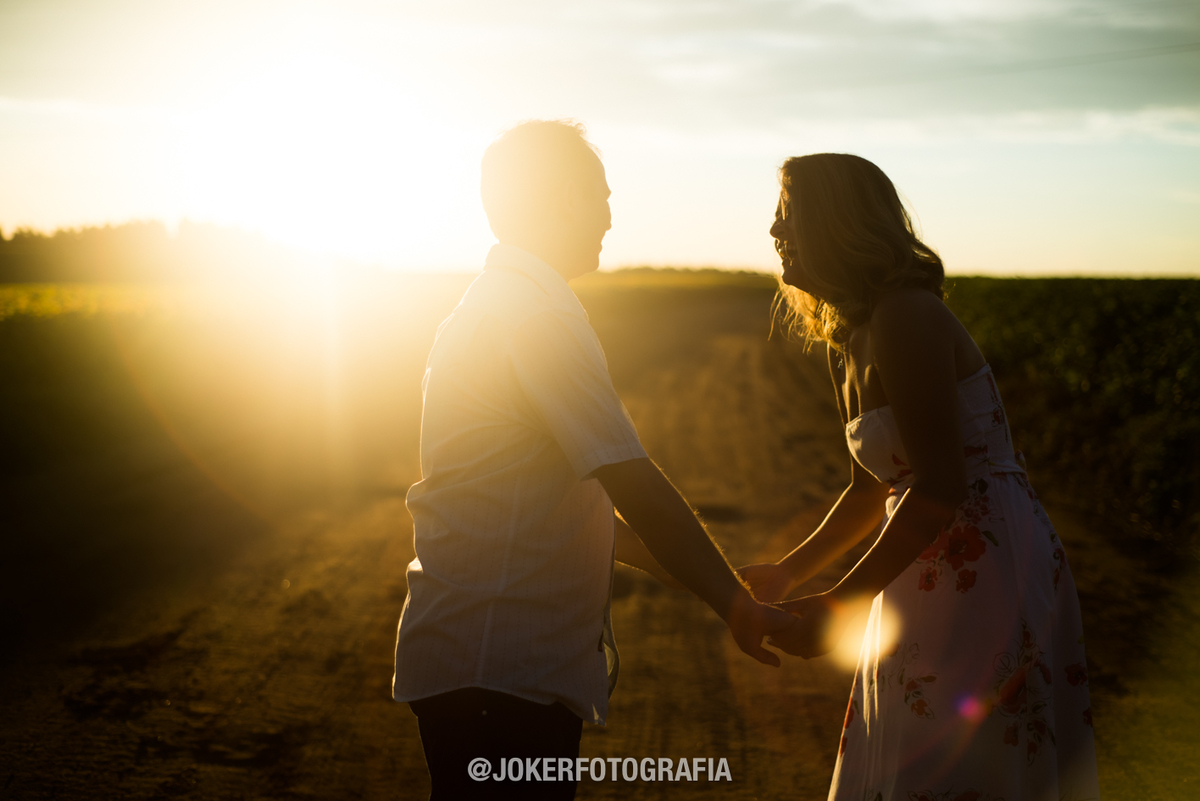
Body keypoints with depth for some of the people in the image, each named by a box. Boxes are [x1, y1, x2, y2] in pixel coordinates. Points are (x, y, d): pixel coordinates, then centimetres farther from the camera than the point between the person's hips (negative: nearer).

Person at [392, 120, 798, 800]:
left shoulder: (492, 306, 17)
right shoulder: (534, 315, -16)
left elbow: (579, 497, 21)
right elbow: (634, 485, -18)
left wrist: (719, 584, 20)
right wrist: (735, 602, -7)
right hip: (497, 673, -10)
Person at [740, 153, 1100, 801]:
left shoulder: (905, 319, -17)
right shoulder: (848, 342, 12)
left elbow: (940, 490, -23)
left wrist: (836, 605, -18)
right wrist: (786, 573, 19)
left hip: (987, 576, -9)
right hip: (931, 584, 9)